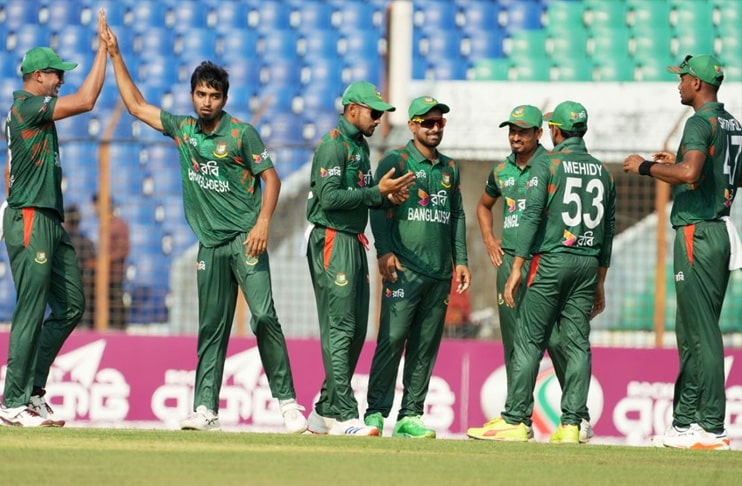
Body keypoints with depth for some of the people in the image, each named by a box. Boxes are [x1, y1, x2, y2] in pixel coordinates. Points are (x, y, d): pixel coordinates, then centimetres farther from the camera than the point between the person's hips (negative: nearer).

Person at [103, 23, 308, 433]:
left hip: (245, 240, -5)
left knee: (264, 316, -14)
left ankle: (288, 403, -14)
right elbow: (136, 106, 19)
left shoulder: (241, 134, -4)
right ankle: (205, 408, 3)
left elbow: (270, 177, -4)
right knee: (211, 328, 4)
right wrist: (115, 56, 17)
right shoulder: (182, 129, 11)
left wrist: (263, 223, -17)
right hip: (210, 245, 5)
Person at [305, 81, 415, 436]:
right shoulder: (333, 144, -11)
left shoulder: (360, 145, 18)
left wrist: (387, 197, 0)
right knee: (339, 329, -12)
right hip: (332, 243, -10)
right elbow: (330, 198, -21)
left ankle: (325, 413, 16)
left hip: (354, 243, 10)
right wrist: (378, 191, -19)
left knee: (356, 330, 10)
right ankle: (344, 416, -14)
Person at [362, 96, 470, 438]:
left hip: (440, 272, 6)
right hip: (404, 268, -6)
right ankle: (376, 412, -9)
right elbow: (380, 208, -5)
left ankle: (410, 416, 6)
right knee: (392, 339, -12)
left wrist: (460, 260, 16)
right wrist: (384, 251, -17)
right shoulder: (395, 162, 2)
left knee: (426, 346, 3)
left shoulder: (450, 168, 20)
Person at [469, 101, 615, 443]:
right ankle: (571, 424, -1)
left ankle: (516, 421, -4)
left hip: (551, 261, -5)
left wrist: (516, 269, -10)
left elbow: (531, 216, -11)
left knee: (528, 342, -2)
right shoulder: (602, 171, 14)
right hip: (588, 264, 5)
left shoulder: (547, 163, -3)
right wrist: (599, 284, 20)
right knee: (577, 344, 4)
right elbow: (608, 229, 15)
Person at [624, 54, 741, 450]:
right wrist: (678, 162, 26)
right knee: (690, 331, 15)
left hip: (697, 233, -10)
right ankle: (685, 420, 18)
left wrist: (645, 167, -15)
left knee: (702, 332, -9)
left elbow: (688, 174, -28)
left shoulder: (701, 123, -14)